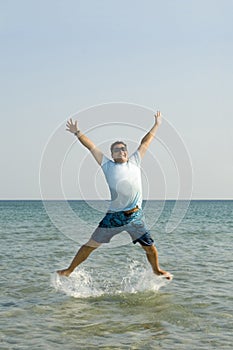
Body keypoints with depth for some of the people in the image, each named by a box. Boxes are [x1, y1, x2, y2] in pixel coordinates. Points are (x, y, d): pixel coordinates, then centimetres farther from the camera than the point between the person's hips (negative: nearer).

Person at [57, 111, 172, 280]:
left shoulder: (134, 162, 13)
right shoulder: (108, 166, 9)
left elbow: (145, 143, 22)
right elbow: (92, 147, 10)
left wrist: (156, 125, 30)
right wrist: (78, 133, 8)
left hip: (136, 216, 2)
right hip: (114, 217, -2)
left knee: (150, 247, 8)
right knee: (91, 244, 0)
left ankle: (157, 270, 35)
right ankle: (70, 270, 12)